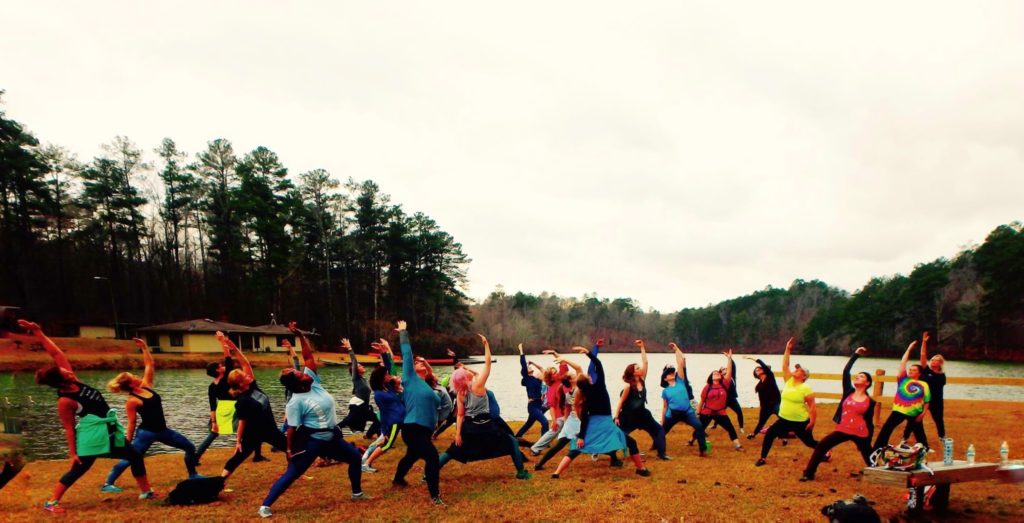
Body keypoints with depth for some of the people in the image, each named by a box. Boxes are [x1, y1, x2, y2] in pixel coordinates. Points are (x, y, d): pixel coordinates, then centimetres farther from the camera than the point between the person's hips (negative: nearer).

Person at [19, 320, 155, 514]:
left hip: (108, 430, 8)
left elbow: (57, 354, -1)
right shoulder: (65, 401, -18)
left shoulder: (73, 381, 0)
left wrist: (39, 334, -4)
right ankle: (51, 502, 15)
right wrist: (72, 452, -12)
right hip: (92, 435, -8)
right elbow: (69, 428, -14)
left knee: (135, 456, 10)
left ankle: (146, 491, 21)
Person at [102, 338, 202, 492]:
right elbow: (132, 423, -13)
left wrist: (144, 347, 5)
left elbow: (150, 365, 7)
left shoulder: (146, 386, 4)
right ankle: (107, 484, 12)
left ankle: (192, 475, 21)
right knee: (129, 459, -3)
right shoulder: (132, 401, -15)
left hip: (162, 430, 8)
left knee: (190, 447, 9)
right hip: (146, 433, -8)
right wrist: (127, 443, -9)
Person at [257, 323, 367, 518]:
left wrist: (301, 336, -9)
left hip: (332, 437, 8)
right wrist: (291, 449, -14)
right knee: (292, 474, -5)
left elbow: (309, 356, -3)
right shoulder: (296, 402, -18)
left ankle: (357, 493, 28)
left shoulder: (313, 382, -1)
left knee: (355, 457, 14)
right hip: (312, 441, -8)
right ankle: (265, 505, 4)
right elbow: (292, 428, -15)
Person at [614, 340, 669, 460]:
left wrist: (642, 347, -5)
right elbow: (621, 401, -15)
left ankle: (661, 454, 9)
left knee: (659, 429, 5)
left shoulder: (642, 380, -2)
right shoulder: (628, 386, -19)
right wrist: (616, 417, -16)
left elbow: (645, 362, -3)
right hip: (628, 415, -7)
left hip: (641, 414, 7)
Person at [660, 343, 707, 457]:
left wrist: (676, 348, 1)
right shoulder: (665, 391, 6)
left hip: (687, 412, -1)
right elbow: (665, 407, 12)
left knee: (699, 426, -24)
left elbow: (681, 362, -1)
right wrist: (662, 422, 12)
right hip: (672, 414, 2)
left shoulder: (680, 381, 4)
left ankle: (703, 450, -17)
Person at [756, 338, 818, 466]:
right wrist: (788, 349, -4)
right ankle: (763, 458, 5)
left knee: (810, 442, 11)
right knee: (769, 434, -4)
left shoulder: (806, 388, -14)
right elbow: (784, 366, -2)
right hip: (784, 419, 5)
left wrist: (812, 421, -12)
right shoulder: (789, 381, 1)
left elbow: (812, 406, -11)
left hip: (800, 422, -5)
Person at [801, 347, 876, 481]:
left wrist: (868, 441, 4)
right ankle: (809, 473, -1)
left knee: (869, 458, 10)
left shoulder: (870, 402, -1)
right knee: (821, 446, -7)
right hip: (842, 430, 2)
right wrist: (855, 355, -1)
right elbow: (845, 371, -1)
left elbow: (870, 423, 4)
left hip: (860, 434, -2)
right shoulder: (848, 392, 4)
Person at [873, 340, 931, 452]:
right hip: (899, 411, 1)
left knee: (919, 433, 15)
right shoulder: (903, 379, 7)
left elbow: (926, 401, 4)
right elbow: (902, 364, 1)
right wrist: (909, 349, 2)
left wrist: (923, 413, -6)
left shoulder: (923, 385, 4)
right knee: (886, 429, -3)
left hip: (914, 413, -1)